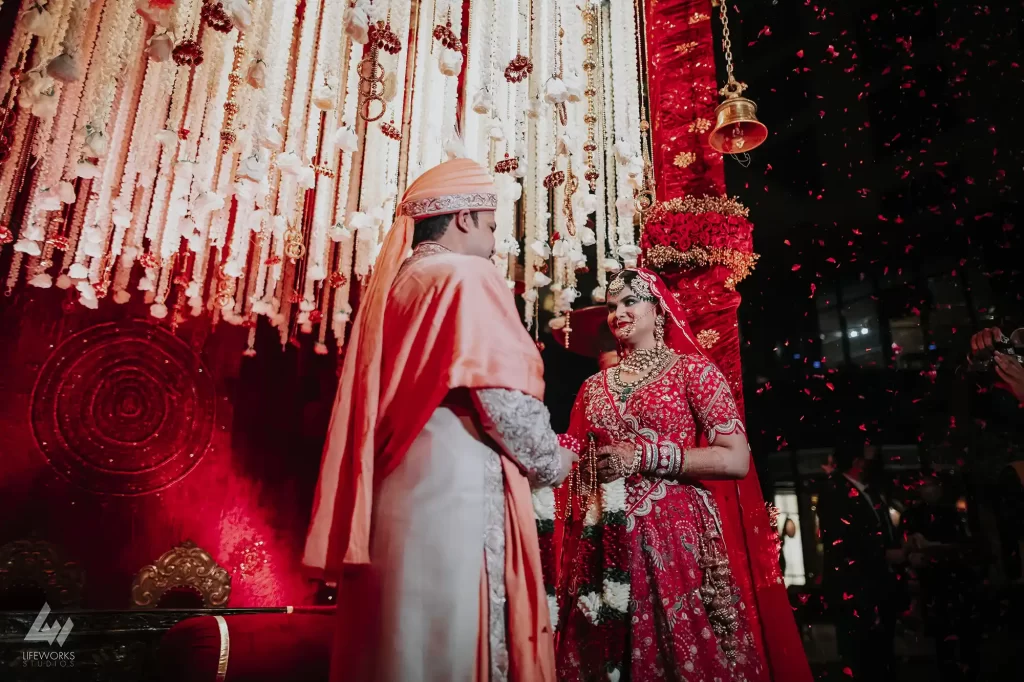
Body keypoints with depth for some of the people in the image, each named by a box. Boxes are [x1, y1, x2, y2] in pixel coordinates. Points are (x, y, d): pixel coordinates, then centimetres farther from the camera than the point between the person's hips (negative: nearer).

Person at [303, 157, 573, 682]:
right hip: (453, 486, -8)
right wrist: (551, 463, 3)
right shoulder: (465, 275, -6)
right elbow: (505, 399, -14)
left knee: (396, 638, 13)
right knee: (453, 638, -1)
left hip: (394, 492, 8)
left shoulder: (391, 283, 17)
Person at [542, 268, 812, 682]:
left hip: (675, 537, -4)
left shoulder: (692, 369, 1)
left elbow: (737, 459, -9)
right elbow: (572, 458, 16)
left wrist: (644, 456, -14)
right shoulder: (595, 386, 15)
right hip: (604, 546, 4)